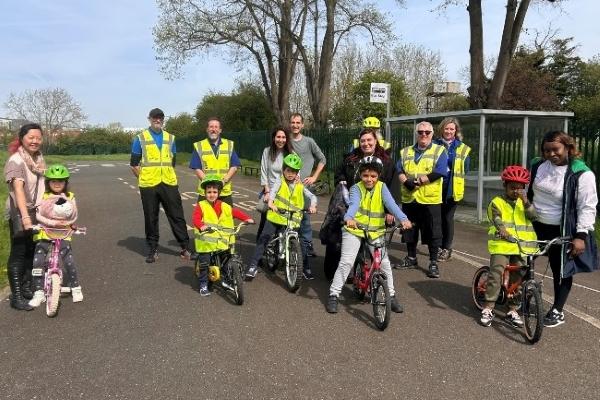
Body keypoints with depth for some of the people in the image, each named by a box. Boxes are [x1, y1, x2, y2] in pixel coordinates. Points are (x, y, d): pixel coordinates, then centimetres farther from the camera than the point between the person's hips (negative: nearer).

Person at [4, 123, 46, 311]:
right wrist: (25, 216, -36)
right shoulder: (16, 160, -15)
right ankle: (16, 296, 2)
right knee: (18, 254, -3)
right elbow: (18, 188, -27)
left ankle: (26, 287, 29)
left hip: (36, 212, 7)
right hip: (19, 213, -7)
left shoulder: (39, 159, 9)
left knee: (32, 252, 15)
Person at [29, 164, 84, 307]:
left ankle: (75, 288, 11)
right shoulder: (43, 196, -1)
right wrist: (52, 222, -22)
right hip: (44, 233, 0)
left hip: (63, 233, 0)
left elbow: (74, 217, -3)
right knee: (38, 262, -9)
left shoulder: (70, 197, 1)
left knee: (69, 260, -10)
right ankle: (39, 293, 4)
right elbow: (38, 215, -10)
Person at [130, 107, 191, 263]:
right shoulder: (140, 139, 3)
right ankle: (153, 249, 17)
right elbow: (134, 165, 4)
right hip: (148, 185, -2)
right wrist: (144, 178, 1)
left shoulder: (170, 138, 12)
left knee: (177, 216, 2)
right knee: (151, 218, 5)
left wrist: (166, 176, 8)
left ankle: (185, 247, 10)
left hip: (169, 184, 2)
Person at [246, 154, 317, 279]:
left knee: (301, 243, 3)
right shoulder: (280, 182, 0)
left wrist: (312, 206, -17)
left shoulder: (300, 186, 8)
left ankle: (306, 267, 20)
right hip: (275, 217, -2)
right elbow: (272, 190, -18)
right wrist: (270, 202, -39)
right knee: (263, 239, -9)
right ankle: (253, 265, -1)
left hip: (293, 220, 2)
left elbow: (312, 196, 5)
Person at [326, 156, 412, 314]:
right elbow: (353, 204, -29)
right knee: (346, 262, -8)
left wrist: (403, 218, -38)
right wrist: (349, 218, -51)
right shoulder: (356, 188, -9)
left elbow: (391, 204, -19)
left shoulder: (382, 187, -4)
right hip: (354, 230, -2)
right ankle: (333, 295, 3)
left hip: (376, 231, 2)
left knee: (384, 262, -3)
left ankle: (391, 295, 15)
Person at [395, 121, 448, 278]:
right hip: (409, 199, 4)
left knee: (432, 232, 1)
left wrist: (418, 181, -16)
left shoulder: (439, 151, 1)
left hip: (430, 200, -4)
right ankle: (411, 258, 30)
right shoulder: (406, 152, 13)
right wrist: (406, 181, -19)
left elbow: (440, 172, -13)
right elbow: (399, 169, 1)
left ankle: (433, 263, 11)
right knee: (409, 230, 14)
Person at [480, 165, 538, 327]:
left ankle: (512, 310, 19)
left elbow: (533, 215, -5)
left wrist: (525, 200, -18)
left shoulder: (524, 203, 12)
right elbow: (497, 221, -14)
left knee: (517, 278, 8)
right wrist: (505, 233, -31)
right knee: (496, 275, -10)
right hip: (501, 245, -4)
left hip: (521, 247, 4)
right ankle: (488, 309, -2)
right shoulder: (497, 202, 0)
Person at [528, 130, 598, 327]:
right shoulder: (538, 166, -1)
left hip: (562, 232, -5)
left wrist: (581, 235, -19)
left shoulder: (582, 174, -16)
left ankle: (557, 311, 22)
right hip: (535, 226, 5)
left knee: (562, 271, 8)